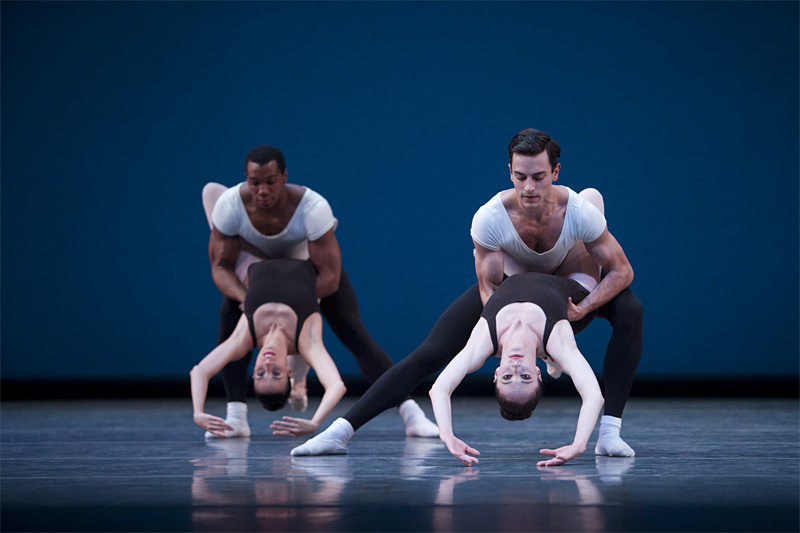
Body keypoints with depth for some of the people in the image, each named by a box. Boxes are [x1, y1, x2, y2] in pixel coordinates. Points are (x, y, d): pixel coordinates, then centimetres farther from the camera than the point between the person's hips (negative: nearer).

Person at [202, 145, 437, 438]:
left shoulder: (313, 208, -42)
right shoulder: (229, 205, -34)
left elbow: (330, 278, -37)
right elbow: (220, 266, -24)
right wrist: (247, 299, -42)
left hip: (309, 259, -2)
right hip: (256, 258, 2)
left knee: (354, 332, -13)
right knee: (230, 315, -23)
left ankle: (412, 415, -13)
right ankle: (236, 418, -17)